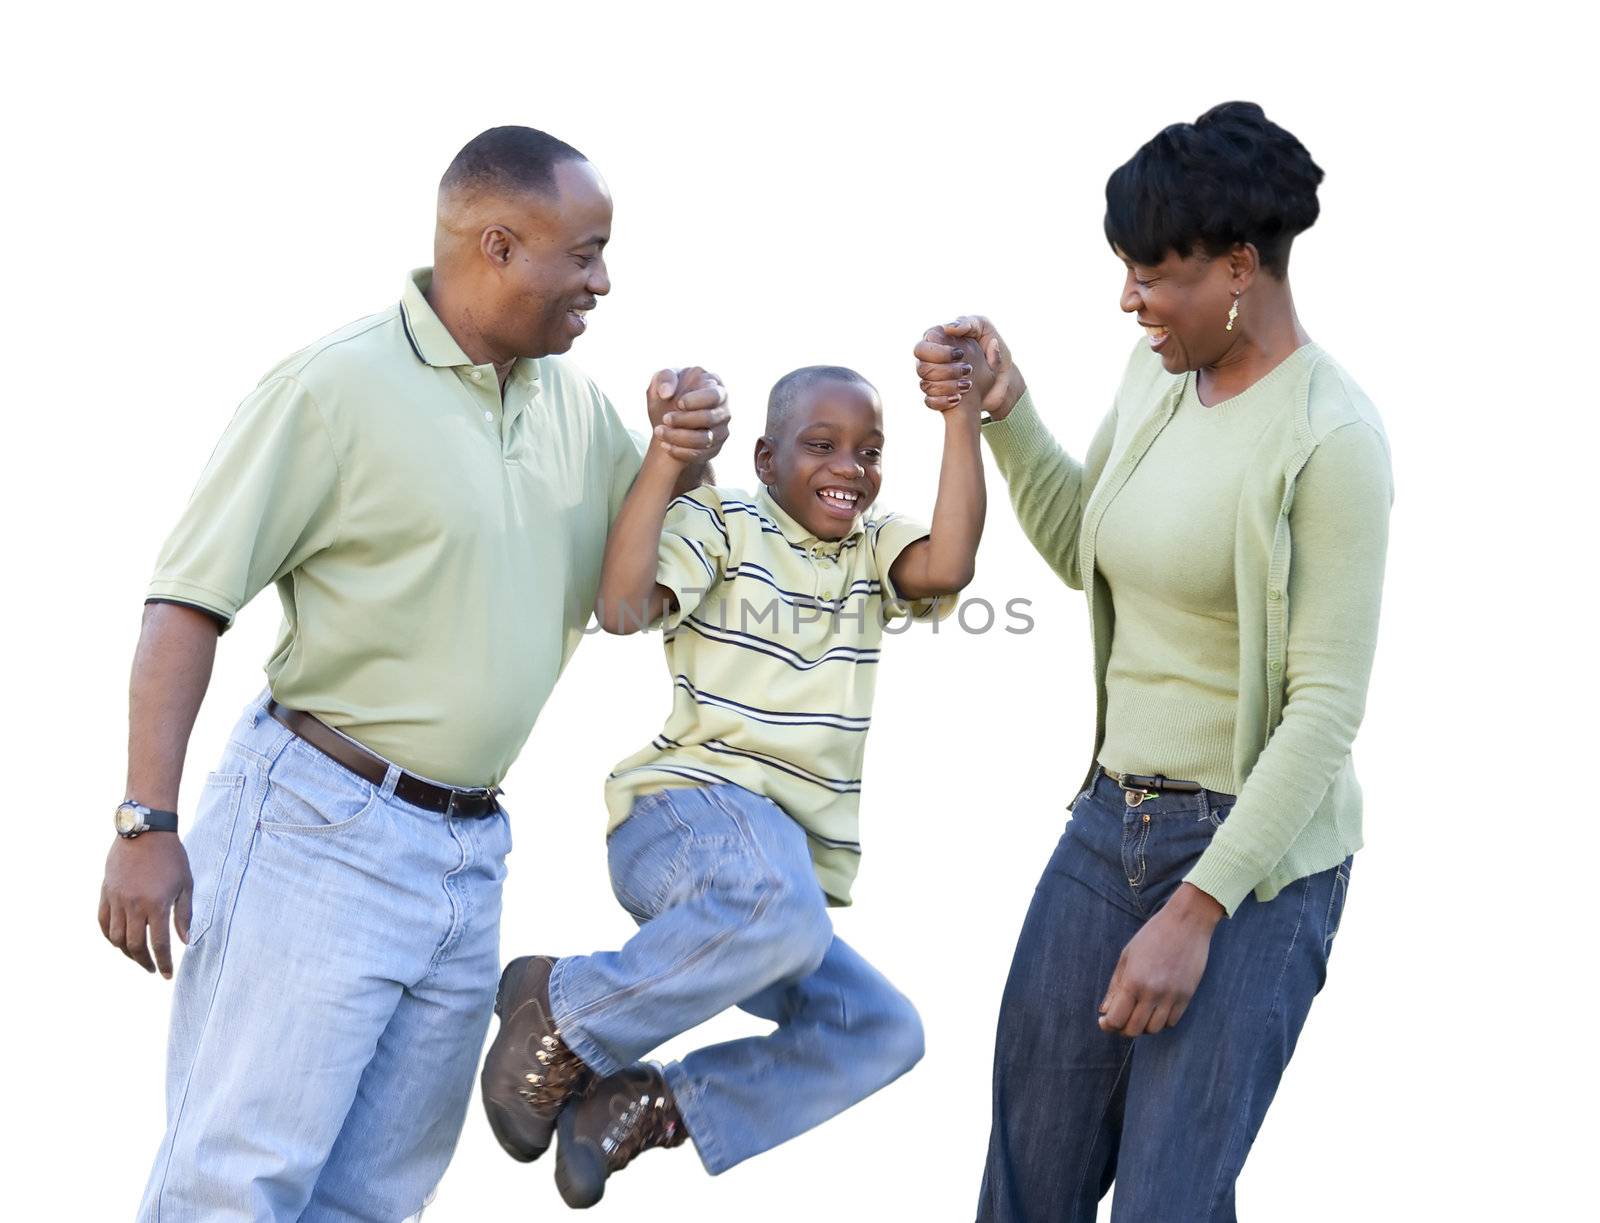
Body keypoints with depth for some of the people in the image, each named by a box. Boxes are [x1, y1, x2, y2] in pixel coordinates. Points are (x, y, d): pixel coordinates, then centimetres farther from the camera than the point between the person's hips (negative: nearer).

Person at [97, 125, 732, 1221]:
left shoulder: (577, 405, 11)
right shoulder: (340, 384, -9)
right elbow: (189, 604, -9)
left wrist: (686, 460, 2)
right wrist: (147, 824, -16)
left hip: (472, 860, 7)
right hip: (323, 831, -6)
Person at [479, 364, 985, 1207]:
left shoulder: (873, 548, 15)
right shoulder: (719, 525, 1)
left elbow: (947, 568, -9)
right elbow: (622, 610, -18)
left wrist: (961, 418, -11)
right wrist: (668, 451, -18)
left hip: (790, 848, 7)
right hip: (688, 810, -7)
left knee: (883, 1032, -1)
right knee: (782, 910, -39)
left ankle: (644, 1108, 4)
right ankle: (560, 1012, -16)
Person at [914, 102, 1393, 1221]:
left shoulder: (1328, 437, -17)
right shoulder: (1159, 374, 5)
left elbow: (1327, 708, -19)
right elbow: (1081, 552, 20)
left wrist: (1196, 912, -20)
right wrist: (1004, 412, 5)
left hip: (1255, 852, -7)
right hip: (1112, 821, 7)